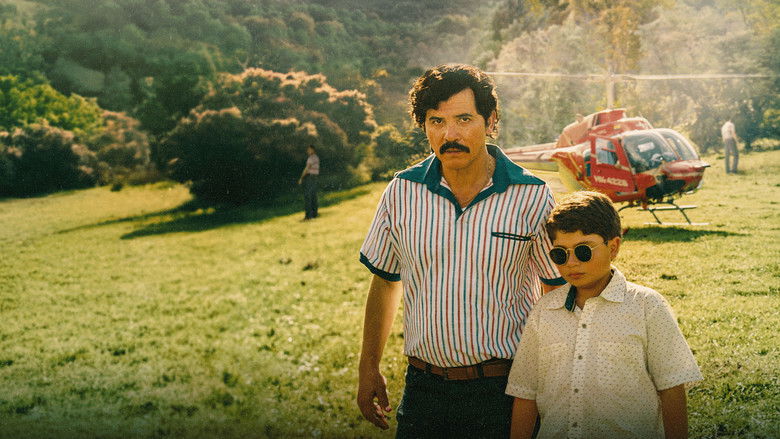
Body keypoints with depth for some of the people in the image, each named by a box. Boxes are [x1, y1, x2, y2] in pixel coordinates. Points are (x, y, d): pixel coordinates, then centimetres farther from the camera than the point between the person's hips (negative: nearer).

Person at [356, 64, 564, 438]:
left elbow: (558, 291, 0)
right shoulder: (402, 191, -1)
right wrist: (368, 368, 11)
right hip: (423, 387, 2)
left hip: (504, 389, -2)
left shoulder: (531, 197, -8)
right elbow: (385, 281, 10)